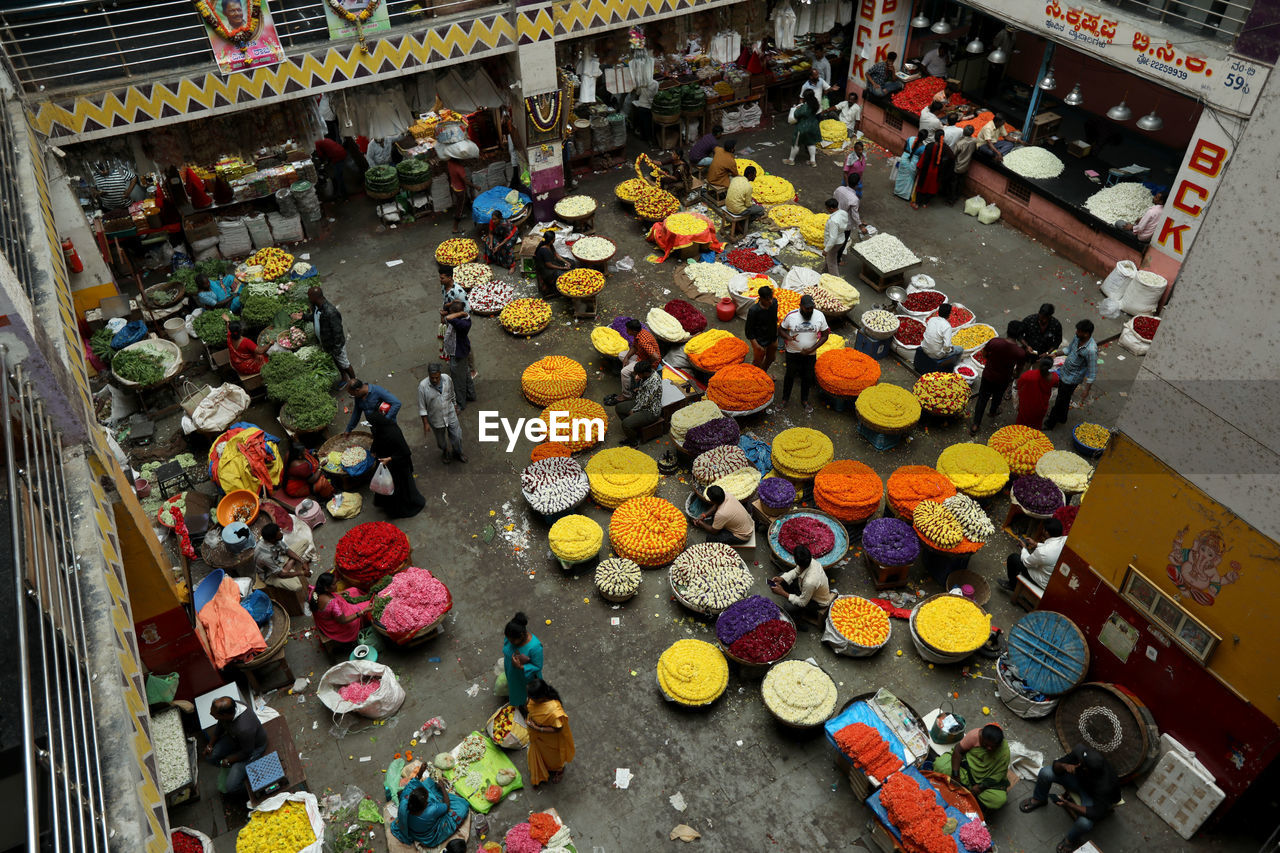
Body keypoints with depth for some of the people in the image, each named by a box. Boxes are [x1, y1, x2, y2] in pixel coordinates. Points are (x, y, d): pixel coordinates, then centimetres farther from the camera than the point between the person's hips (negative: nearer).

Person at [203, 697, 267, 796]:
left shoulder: (244, 729, -44)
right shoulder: (228, 707, -25)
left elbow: (247, 752, -24)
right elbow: (220, 725, 2)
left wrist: (228, 760, -10)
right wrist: (210, 744, 3)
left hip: (253, 747, -7)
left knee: (231, 786, -13)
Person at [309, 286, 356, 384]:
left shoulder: (330, 312, -38)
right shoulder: (316, 306, -12)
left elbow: (337, 331, -29)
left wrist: (336, 349, -22)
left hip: (335, 344, -8)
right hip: (325, 343, 8)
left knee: (344, 364, 16)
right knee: (336, 362, 28)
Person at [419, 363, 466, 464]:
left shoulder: (447, 379, -17)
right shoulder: (423, 386, -26)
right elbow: (422, 407, -16)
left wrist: (455, 408, 15)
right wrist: (425, 423, -14)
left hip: (450, 415, 2)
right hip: (436, 419, -2)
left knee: (457, 436, 14)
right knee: (441, 440, 21)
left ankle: (458, 453, 46)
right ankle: (445, 452, 54)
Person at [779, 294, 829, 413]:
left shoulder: (819, 316, -14)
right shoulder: (791, 316, -18)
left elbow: (824, 335, -6)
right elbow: (781, 329, -3)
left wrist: (811, 349, -16)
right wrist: (788, 337, -27)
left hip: (810, 354, 1)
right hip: (793, 353, -1)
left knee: (807, 377, 16)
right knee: (790, 375, 15)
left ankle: (804, 400, 38)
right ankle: (785, 398, 38)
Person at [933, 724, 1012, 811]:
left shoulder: (1004, 752, -21)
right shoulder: (974, 735, -24)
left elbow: (1000, 774, -17)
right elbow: (958, 750, -18)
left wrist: (981, 787, -27)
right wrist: (955, 775, -24)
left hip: (986, 779, 1)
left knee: (1000, 800, -29)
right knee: (940, 765, -27)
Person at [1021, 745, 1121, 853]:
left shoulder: (1105, 786, -42)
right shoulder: (1082, 754, -32)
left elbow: (1096, 813, -35)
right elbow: (1055, 766, -18)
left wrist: (1068, 804, -36)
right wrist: (1064, 766, -41)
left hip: (1092, 796, -4)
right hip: (1079, 779, 4)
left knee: (1085, 823, -31)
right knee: (1046, 772, -15)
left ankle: (1071, 840, 8)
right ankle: (1038, 799, 21)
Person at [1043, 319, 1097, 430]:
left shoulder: (1091, 350, -33)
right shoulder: (1077, 337, -11)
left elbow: (1092, 373, -25)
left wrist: (1086, 390, -23)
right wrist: (1055, 354, -3)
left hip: (1072, 379, -8)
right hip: (1064, 372, 8)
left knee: (1060, 401, 10)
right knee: (1063, 398, 27)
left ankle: (1050, 423, 29)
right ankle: (1061, 418, 50)